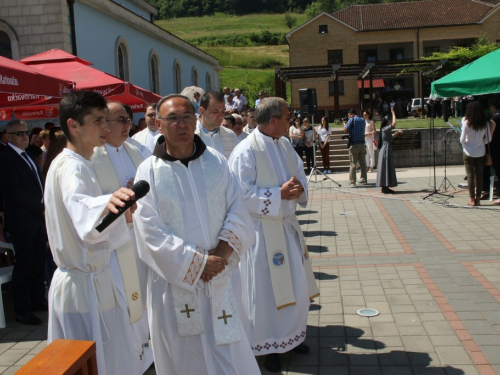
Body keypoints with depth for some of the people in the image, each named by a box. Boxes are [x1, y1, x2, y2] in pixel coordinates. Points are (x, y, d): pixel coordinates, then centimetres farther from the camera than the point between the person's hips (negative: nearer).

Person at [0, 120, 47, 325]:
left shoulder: (28, 156, 15)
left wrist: (43, 208, 1)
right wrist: (40, 207, -12)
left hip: (37, 216, 8)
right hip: (21, 220, -8)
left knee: (38, 261, 14)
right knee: (24, 263, -2)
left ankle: (37, 300, 27)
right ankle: (22, 310, 8)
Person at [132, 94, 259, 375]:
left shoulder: (217, 161, 2)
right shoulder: (149, 171, -6)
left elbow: (238, 212, 1)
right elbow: (152, 233, -11)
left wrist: (223, 250, -14)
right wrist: (197, 262, -14)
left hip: (222, 277, 2)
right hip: (176, 280, -2)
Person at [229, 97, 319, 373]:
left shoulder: (285, 145, 6)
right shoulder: (246, 151, -18)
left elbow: (299, 174, 14)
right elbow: (243, 194, -21)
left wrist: (298, 188, -9)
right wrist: (280, 194, -22)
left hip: (287, 226, 8)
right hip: (261, 231, -8)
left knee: (295, 286, 17)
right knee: (264, 291, 5)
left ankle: (291, 335, 37)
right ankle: (267, 345, 24)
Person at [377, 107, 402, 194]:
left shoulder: (386, 130, 14)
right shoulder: (385, 129, -15)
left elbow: (391, 136, 31)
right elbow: (394, 123, -26)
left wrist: (397, 132, 16)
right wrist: (393, 113, -16)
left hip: (386, 149, 10)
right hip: (386, 150, -10)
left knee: (387, 168, 11)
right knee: (386, 167, -7)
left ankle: (385, 187, 15)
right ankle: (385, 188, -5)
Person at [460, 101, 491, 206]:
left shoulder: (466, 123, -14)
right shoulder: (485, 123, -5)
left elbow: (462, 140, -12)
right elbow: (488, 139, -1)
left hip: (469, 153, -3)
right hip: (481, 152, 3)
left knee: (470, 176, 3)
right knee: (479, 175, 10)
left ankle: (472, 199, 3)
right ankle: (478, 198, 13)